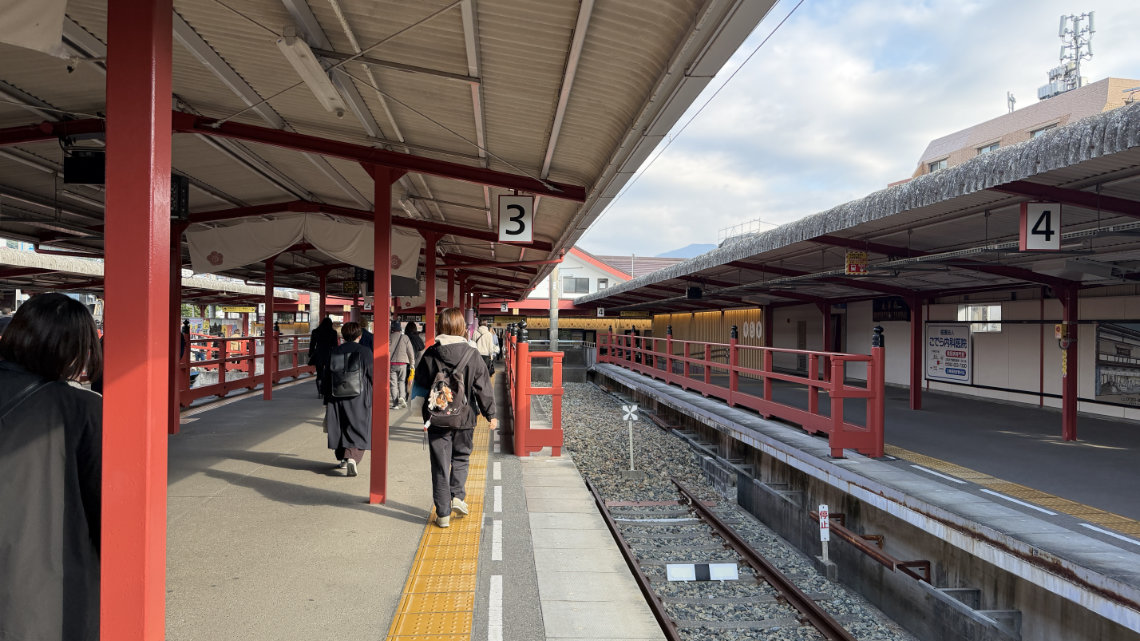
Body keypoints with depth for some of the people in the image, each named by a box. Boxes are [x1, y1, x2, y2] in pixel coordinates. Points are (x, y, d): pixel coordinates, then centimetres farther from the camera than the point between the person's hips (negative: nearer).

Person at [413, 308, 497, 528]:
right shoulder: (472, 355, -6)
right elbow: (483, 388, -2)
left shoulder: (430, 355, -6)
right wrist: (491, 414, 6)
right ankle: (458, 496, 8)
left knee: (440, 465, 7)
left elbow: (420, 386, 2)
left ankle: (443, 513, 10)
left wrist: (423, 411, 15)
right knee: (461, 457, 23)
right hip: (465, 418, 0)